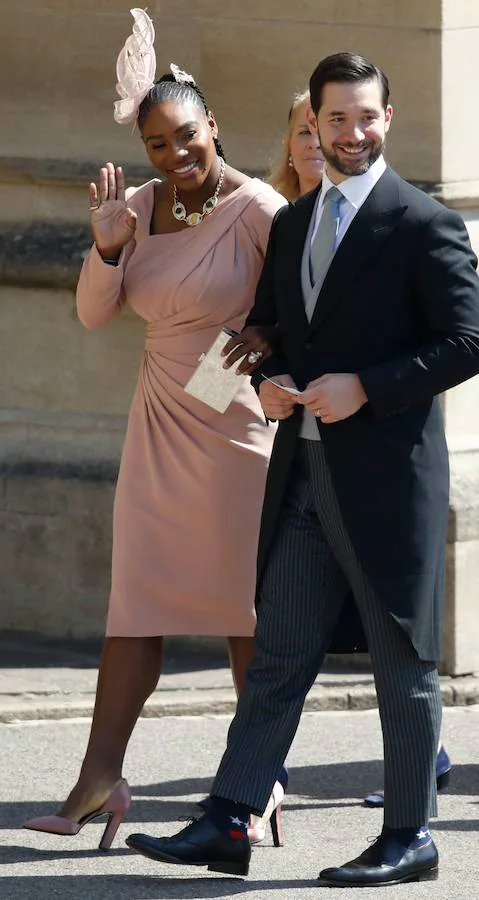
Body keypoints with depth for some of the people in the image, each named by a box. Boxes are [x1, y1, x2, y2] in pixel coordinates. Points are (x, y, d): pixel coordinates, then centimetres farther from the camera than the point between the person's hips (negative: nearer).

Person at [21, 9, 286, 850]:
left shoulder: (253, 206, -14)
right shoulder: (139, 206, 5)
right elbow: (94, 313, 5)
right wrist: (108, 245, -12)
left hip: (238, 424, -5)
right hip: (162, 425, 5)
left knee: (246, 604, 1)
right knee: (137, 599, 1)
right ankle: (99, 779, -2)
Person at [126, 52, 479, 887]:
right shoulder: (290, 224, 15)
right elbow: (267, 327, 23)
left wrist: (364, 388, -17)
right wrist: (268, 381, 0)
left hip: (387, 473, -6)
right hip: (304, 474, 6)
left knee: (403, 658, 2)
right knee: (278, 652, 5)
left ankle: (408, 836, 9)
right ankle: (227, 824, 5)